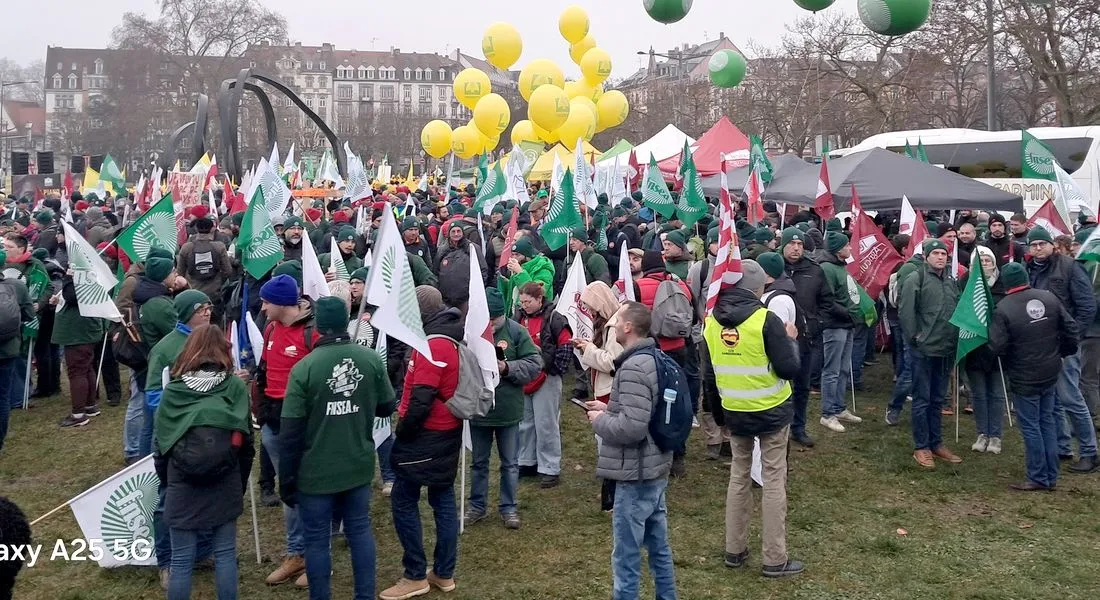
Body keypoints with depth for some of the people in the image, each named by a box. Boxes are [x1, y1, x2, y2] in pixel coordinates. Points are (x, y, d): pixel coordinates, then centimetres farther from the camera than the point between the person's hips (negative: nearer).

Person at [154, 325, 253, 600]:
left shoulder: (172, 389, -1)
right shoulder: (236, 386, 0)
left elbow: (161, 441, 4)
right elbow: (245, 441, 4)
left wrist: (166, 481, 18)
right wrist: (240, 485, 15)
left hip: (183, 484, 0)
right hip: (225, 483, 1)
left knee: (181, 560, 9)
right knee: (225, 555, 12)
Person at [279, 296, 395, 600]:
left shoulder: (304, 367, -16)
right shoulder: (371, 359, -7)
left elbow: (290, 432, -14)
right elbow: (387, 407, 6)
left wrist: (286, 481, -5)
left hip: (316, 473, -3)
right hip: (359, 467, 4)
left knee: (316, 540, 10)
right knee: (360, 531, 17)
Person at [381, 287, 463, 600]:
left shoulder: (431, 345, -20)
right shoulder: (450, 339, 10)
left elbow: (422, 399, -24)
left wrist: (403, 431, -12)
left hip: (426, 435, -9)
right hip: (448, 432, 9)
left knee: (403, 501, 0)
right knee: (443, 499, 12)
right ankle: (444, 573, 20)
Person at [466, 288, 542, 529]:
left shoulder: (516, 331, -9)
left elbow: (534, 364, -9)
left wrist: (507, 368, -21)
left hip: (508, 410, 0)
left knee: (510, 463, 13)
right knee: (479, 462, 17)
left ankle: (509, 507, 28)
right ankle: (477, 505, 33)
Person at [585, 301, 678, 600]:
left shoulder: (633, 368, -22)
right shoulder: (655, 359, 8)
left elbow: (632, 428, -29)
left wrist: (599, 420, -12)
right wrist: (609, 409, 11)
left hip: (636, 476, -10)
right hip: (656, 470, 10)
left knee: (626, 559, 1)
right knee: (659, 548, 19)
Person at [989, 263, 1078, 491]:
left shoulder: (1004, 308, -19)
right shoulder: (1049, 298, -3)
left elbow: (997, 346, -20)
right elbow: (1070, 328, 3)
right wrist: (1062, 352, 17)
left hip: (1024, 378, -6)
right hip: (1051, 373, 6)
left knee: (1031, 427, 4)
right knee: (1047, 421, 15)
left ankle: (1038, 478, 10)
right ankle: (1051, 476, 21)